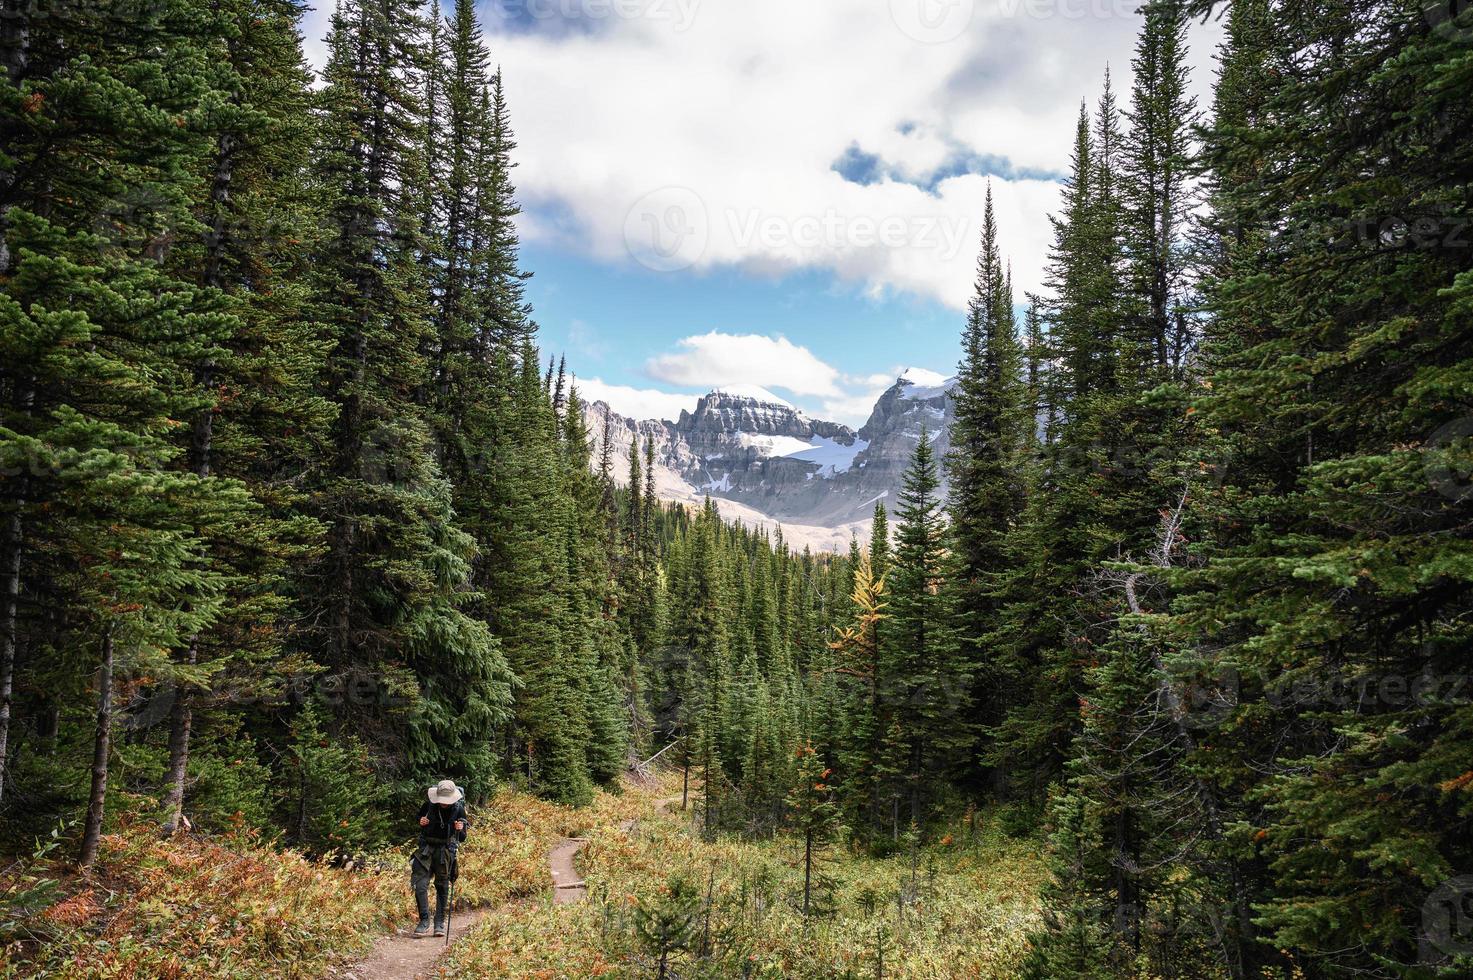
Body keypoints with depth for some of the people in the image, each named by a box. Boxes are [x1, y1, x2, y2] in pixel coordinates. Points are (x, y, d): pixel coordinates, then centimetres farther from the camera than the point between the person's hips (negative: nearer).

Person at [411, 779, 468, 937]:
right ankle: (424, 921, -2)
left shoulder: (458, 810, -11)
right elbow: (420, 829, 11)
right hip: (427, 848, 1)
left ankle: (440, 923, 14)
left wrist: (460, 830, -25)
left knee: (442, 887, 5)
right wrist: (421, 824, -13)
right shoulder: (428, 806, -9)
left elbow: (462, 838, -3)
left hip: (446, 851, -1)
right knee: (420, 884, -9)